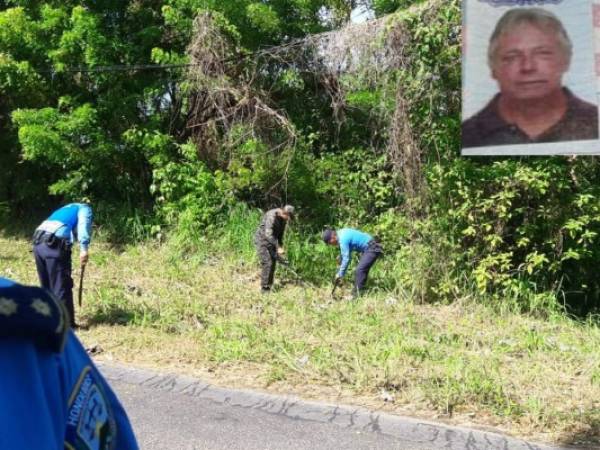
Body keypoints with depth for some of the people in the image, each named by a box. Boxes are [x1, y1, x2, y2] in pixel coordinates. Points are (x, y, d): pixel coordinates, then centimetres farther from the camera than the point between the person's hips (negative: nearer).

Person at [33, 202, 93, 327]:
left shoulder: (67, 209, 36)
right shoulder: (85, 209, 15)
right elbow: (83, 226, -9)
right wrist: (84, 249, -18)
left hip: (38, 244, 7)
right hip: (54, 246, -7)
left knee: (47, 287, 17)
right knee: (62, 288, 0)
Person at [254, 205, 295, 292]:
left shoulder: (283, 218, -1)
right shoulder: (272, 216, -28)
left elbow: (280, 233, 13)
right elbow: (268, 234, -33)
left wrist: (281, 246, 5)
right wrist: (278, 247, -33)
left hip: (271, 242, 8)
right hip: (262, 240, -8)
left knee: (272, 263, 5)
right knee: (267, 264, -14)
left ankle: (269, 286, 13)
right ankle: (264, 288, -9)